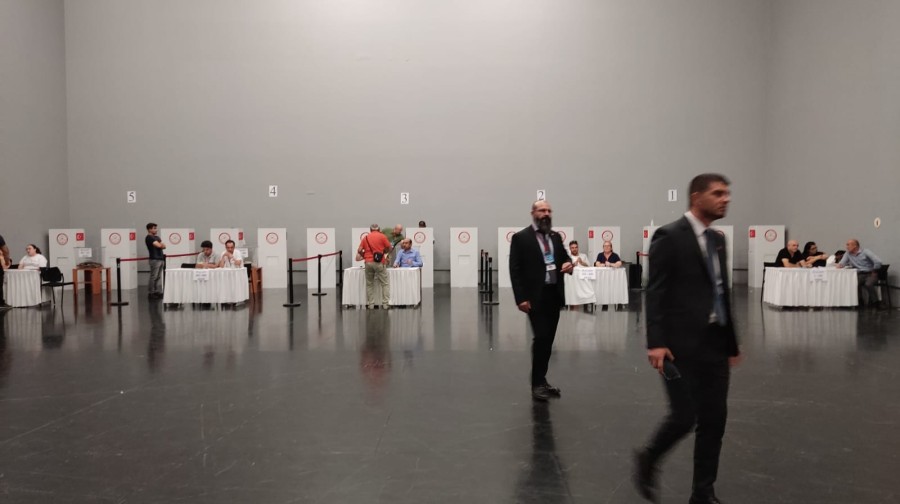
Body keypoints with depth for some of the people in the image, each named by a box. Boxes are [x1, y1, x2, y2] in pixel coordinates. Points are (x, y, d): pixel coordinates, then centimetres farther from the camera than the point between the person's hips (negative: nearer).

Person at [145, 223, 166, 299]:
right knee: (153, 277, -6)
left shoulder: (157, 237, 19)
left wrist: (161, 245, -7)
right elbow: (158, 245, -17)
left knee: (159, 277, 9)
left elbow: (164, 246, 13)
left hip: (161, 258, 8)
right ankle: (151, 293, -2)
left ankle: (158, 292, 12)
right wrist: (161, 244, 4)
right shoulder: (149, 238, -8)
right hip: (154, 259, -8)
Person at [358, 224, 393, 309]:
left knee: (369, 284, 12)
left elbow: (359, 250, 6)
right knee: (385, 284, 5)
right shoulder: (382, 236, 4)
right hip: (379, 263, -3)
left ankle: (370, 304, 10)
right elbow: (389, 248, 6)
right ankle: (385, 303, 0)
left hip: (368, 263, 3)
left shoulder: (366, 237, 11)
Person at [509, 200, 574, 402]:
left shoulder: (556, 237, 13)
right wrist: (521, 298, -17)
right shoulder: (521, 238, -5)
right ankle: (537, 384, 1)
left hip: (554, 294, 6)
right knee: (541, 338, -10)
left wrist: (568, 264, -6)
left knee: (548, 339, 11)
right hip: (535, 296, -6)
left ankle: (541, 380, 23)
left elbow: (564, 258, 20)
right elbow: (515, 270, -9)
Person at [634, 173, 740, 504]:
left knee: (714, 421, 8)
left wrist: (732, 343, 18)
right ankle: (648, 460, 23)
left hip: (714, 344, 7)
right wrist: (656, 343, -20)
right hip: (681, 344, -7)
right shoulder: (670, 236, -8)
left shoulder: (717, 240, 15)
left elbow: (722, 294, 19)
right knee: (684, 417, -6)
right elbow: (655, 293, -13)